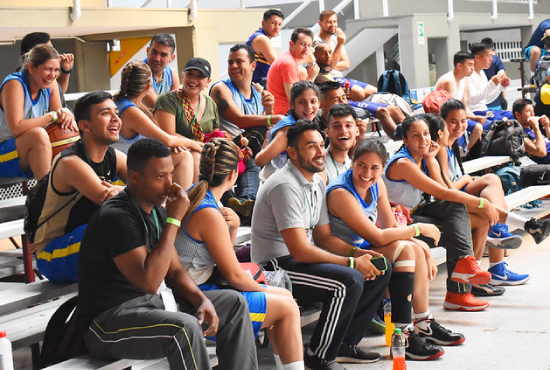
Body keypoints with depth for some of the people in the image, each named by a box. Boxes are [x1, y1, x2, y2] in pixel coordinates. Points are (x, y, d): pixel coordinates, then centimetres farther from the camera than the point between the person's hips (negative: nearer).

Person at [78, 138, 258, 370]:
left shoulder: (156, 212, 9)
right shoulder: (116, 217, -20)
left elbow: (175, 271, 16)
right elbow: (149, 281, -28)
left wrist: (202, 300, -5)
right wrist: (174, 220, -23)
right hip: (107, 321, -9)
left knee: (234, 303, 6)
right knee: (184, 327, -35)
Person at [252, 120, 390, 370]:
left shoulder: (316, 181, 10)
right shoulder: (285, 186, -21)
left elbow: (324, 237, 14)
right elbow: (300, 251, -25)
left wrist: (358, 253, -5)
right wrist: (352, 262, -19)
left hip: (303, 257, 10)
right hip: (276, 267, -10)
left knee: (380, 270, 3)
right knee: (350, 281, -29)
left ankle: (345, 343, 11)